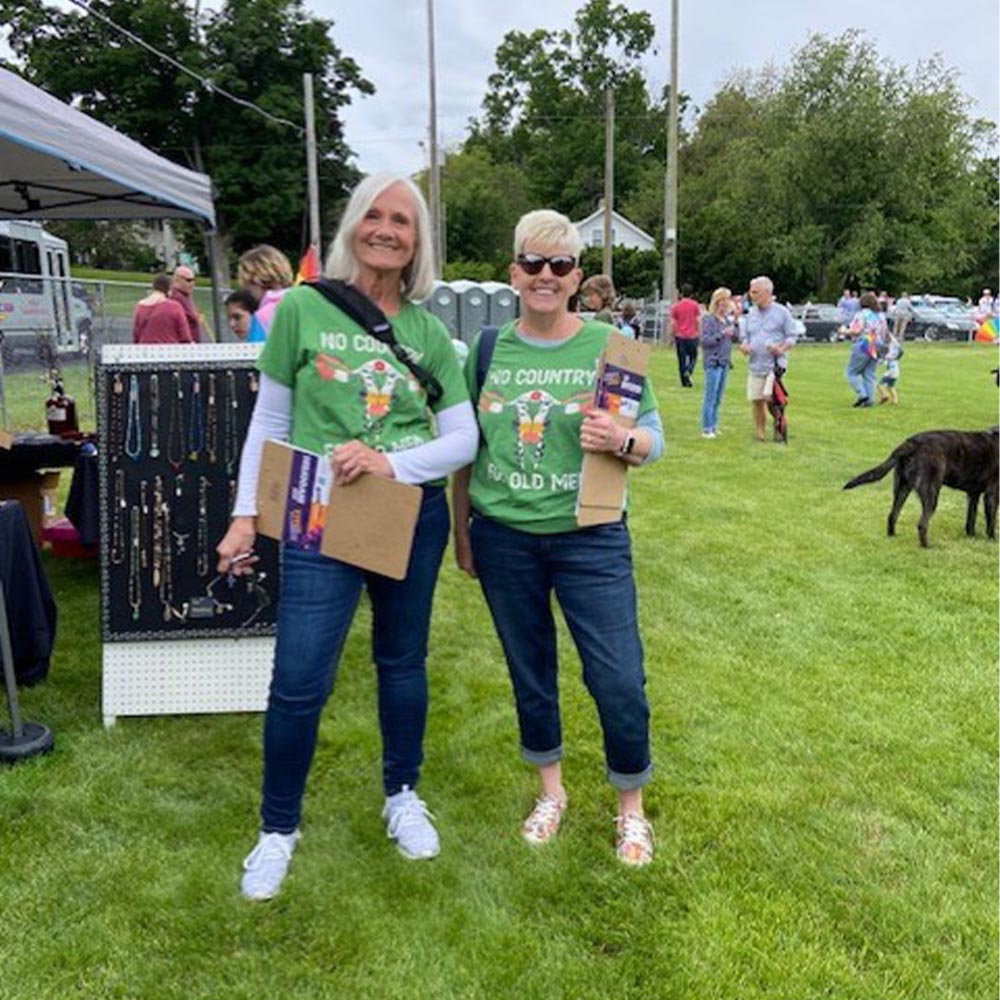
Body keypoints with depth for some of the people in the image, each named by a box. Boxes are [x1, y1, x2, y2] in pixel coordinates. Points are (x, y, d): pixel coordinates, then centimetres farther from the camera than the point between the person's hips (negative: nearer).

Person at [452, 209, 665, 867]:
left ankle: (632, 809, 24)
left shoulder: (608, 346, -4)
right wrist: (461, 530, 11)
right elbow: (465, 449, 10)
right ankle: (551, 792, 38)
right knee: (530, 672, 16)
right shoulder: (488, 349, 3)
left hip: (590, 539, -2)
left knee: (620, 682, -2)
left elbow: (654, 439, -2)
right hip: (504, 538, 3)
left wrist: (620, 441, -25)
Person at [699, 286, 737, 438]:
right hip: (713, 362, -7)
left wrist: (735, 322, 1)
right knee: (710, 396, -6)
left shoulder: (727, 319, 12)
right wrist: (722, 333, -19)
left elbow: (736, 336, 14)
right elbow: (705, 340, -14)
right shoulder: (708, 319, -8)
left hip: (725, 362, 7)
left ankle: (714, 426, 19)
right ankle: (706, 429, -1)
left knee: (718, 397, 11)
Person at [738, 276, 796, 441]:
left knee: (770, 396, -18)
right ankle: (759, 430, 18)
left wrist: (781, 349, -18)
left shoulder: (781, 312, -1)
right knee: (756, 399, 3)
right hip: (755, 364, 5)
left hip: (775, 363, -5)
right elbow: (744, 336, 18)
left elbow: (791, 336, 0)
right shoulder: (751, 313, 13)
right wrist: (744, 346, -5)